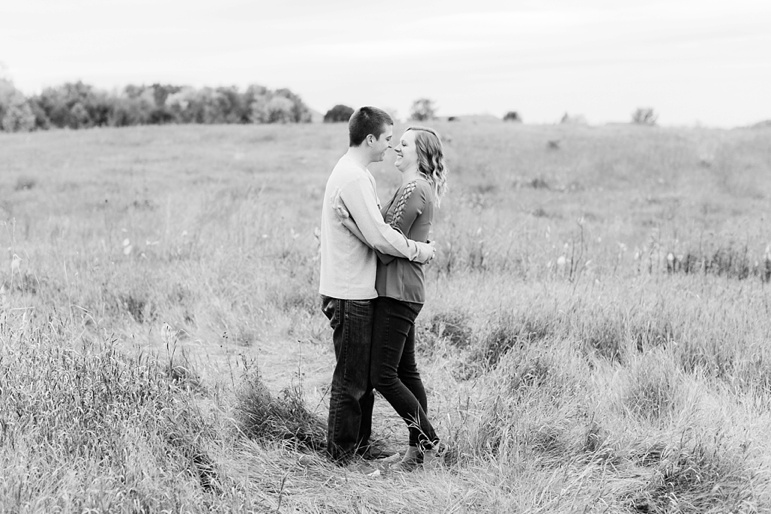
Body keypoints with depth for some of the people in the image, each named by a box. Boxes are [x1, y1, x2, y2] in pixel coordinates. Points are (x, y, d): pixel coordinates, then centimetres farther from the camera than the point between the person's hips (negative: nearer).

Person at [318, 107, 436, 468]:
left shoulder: (354, 173, 15)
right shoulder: (353, 177, -18)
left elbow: (374, 224, 19)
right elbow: (378, 236, -22)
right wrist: (418, 251, -9)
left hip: (357, 291, 10)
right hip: (351, 294, -10)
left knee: (364, 374, 17)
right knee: (350, 378, 0)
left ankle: (360, 445, 28)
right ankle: (342, 454, 11)